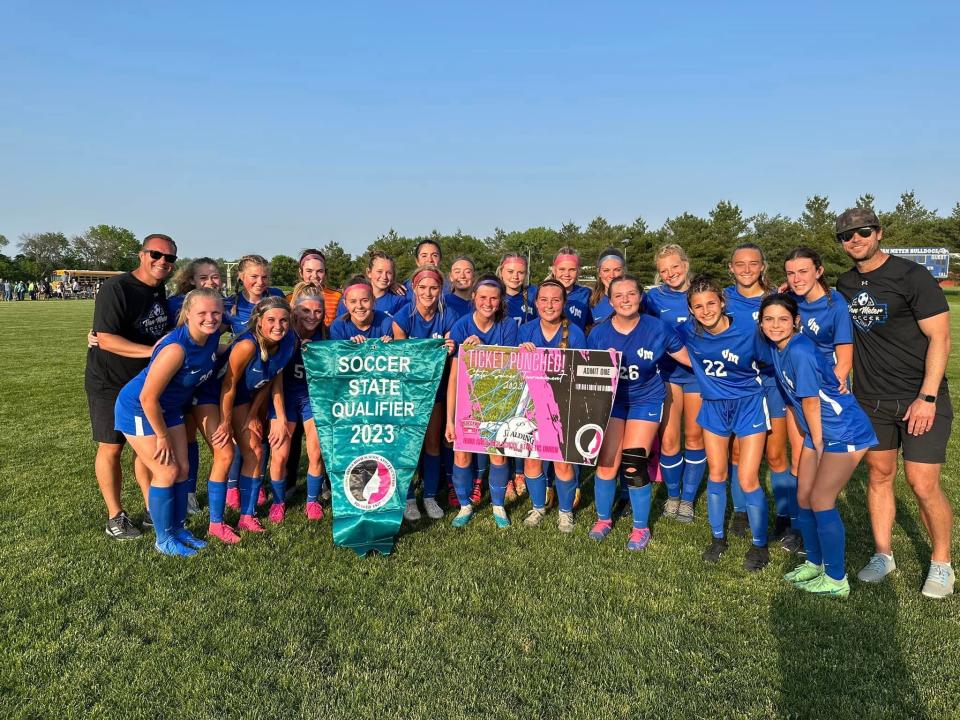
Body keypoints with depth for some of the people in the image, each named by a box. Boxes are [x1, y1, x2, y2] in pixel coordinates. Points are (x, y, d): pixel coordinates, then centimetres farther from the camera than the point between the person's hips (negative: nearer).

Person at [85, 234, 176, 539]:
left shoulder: (162, 290, 4)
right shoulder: (116, 289, -20)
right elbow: (106, 340, -27)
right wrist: (152, 350, -32)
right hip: (110, 384, -7)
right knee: (111, 447, 3)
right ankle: (115, 517, 15)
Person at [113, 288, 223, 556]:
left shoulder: (213, 336, -12)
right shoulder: (176, 348, -35)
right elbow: (148, 397, -28)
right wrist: (162, 436, -16)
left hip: (168, 408, 7)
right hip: (138, 409, -7)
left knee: (182, 468, 8)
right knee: (166, 472, -4)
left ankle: (178, 528, 26)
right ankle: (164, 539, 13)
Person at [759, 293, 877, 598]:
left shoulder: (799, 351, -26)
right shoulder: (777, 348, 0)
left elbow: (810, 401, -19)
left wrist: (818, 444, -9)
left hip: (846, 433, -8)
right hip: (819, 432, 8)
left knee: (821, 501, -7)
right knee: (804, 497, 11)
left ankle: (836, 580, 7)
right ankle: (814, 563, 29)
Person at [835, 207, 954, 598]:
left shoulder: (912, 276, -11)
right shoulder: (845, 285, 7)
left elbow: (940, 338, -13)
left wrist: (927, 397, -20)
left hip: (921, 397, -5)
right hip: (870, 398, 5)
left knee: (923, 485, -5)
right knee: (878, 475, 10)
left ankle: (941, 563, 17)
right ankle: (883, 555, 23)